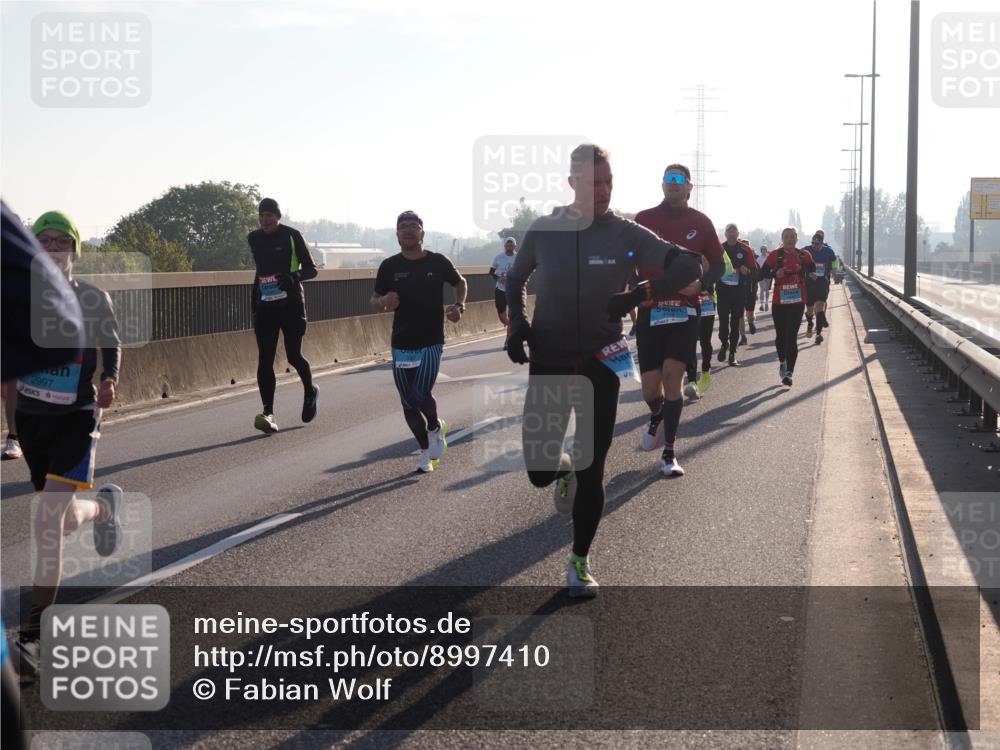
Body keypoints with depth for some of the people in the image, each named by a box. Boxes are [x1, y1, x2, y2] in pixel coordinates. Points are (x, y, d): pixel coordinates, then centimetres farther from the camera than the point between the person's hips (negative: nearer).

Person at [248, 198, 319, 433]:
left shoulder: (292, 236, -5)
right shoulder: (254, 239, 10)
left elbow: (311, 269, -3)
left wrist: (294, 277, -22)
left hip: (291, 304, -4)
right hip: (265, 305, 4)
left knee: (294, 356, 2)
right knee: (264, 359, -8)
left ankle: (310, 392, 32)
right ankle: (268, 412, -12)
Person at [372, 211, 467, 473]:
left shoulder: (438, 262, -2)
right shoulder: (389, 266, 0)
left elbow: (460, 282, 16)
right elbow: (374, 300, 8)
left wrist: (459, 306, -3)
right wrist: (384, 301, -16)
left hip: (431, 341, -3)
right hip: (401, 343, 3)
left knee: (421, 395, -16)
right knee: (408, 402, 5)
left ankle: (435, 427, 17)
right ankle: (426, 451, 24)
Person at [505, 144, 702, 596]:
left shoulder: (626, 236, -6)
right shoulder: (543, 231, -3)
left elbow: (688, 267, -10)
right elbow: (516, 279, 15)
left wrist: (637, 296, -21)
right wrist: (518, 325, 0)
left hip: (601, 362, -1)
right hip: (548, 362, 1)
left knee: (591, 470, 0)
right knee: (539, 470, 0)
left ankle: (580, 562, 16)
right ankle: (564, 470, 38)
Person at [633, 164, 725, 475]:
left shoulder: (700, 222, 4)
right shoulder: (643, 219, 4)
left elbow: (718, 263, 10)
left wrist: (701, 283, -9)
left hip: (684, 309, -1)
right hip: (650, 310, 1)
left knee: (672, 375, -12)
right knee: (650, 388, -1)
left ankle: (669, 453, -4)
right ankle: (657, 417, 36)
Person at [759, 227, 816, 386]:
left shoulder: (804, 255, 5)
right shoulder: (775, 255, 0)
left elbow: (812, 270, 19)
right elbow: (763, 272, -2)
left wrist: (811, 275, -3)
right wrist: (775, 274, -20)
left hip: (797, 301, -1)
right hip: (779, 301, 1)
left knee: (792, 337, -9)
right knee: (780, 335, 12)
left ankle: (789, 372, -11)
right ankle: (782, 362, 39)